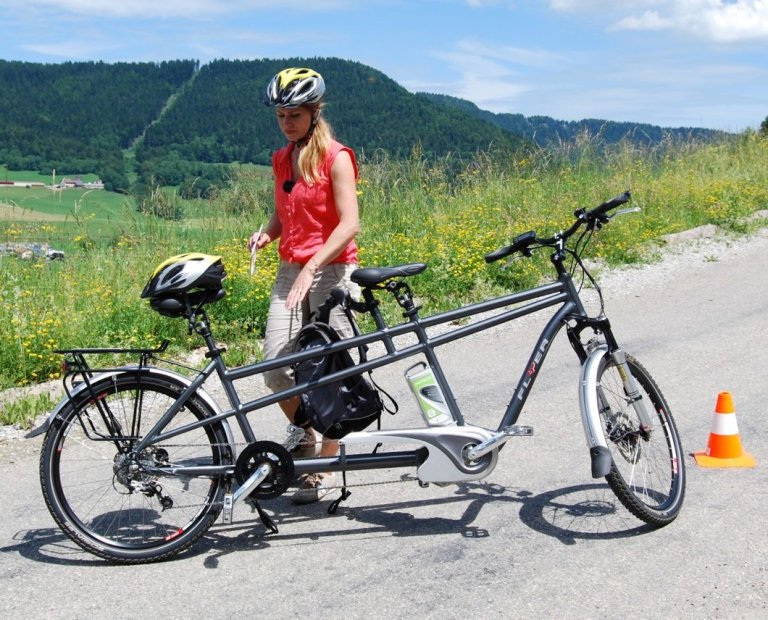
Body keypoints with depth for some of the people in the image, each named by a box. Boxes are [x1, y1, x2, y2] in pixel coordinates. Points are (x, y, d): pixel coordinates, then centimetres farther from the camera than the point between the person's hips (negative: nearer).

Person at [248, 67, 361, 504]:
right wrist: (265, 234, 0)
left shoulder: (336, 157, -8)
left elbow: (350, 223, -15)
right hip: (290, 272, 6)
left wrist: (312, 266, -25)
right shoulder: (282, 160, 12)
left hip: (333, 271, -6)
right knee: (276, 369, -4)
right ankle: (309, 438, 22)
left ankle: (326, 467, 13)